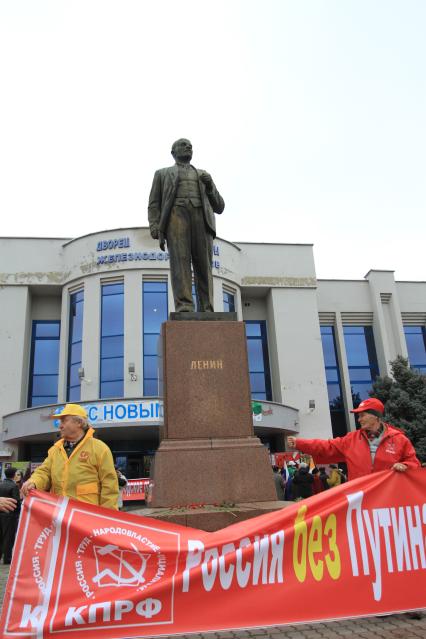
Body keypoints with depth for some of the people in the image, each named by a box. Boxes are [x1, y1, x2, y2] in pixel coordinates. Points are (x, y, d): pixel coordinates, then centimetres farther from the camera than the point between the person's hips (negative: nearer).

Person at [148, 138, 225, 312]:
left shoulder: (203, 176, 33)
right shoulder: (162, 174, 27)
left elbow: (219, 207, 24)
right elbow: (154, 205, 14)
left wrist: (210, 185, 5)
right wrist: (154, 226, -7)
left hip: (200, 219, 2)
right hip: (176, 216, -2)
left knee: (203, 266, -14)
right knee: (180, 261, -21)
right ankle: (184, 310, -31)